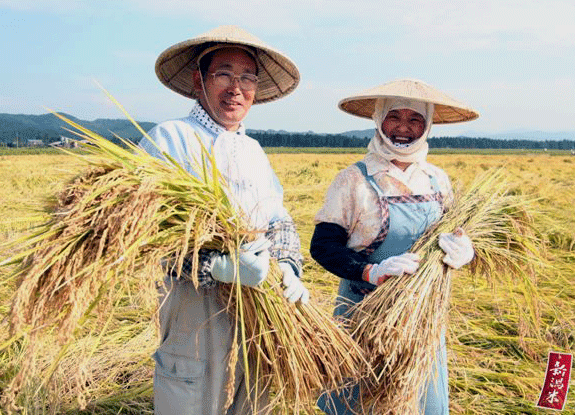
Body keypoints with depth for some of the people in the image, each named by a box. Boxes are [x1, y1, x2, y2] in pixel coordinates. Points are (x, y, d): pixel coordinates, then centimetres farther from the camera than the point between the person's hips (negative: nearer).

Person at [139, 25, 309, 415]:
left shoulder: (253, 150, 15)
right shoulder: (168, 138, -7)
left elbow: (281, 221, 13)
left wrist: (289, 268, -6)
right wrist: (219, 266, -26)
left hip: (264, 293, 7)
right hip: (196, 299, -6)